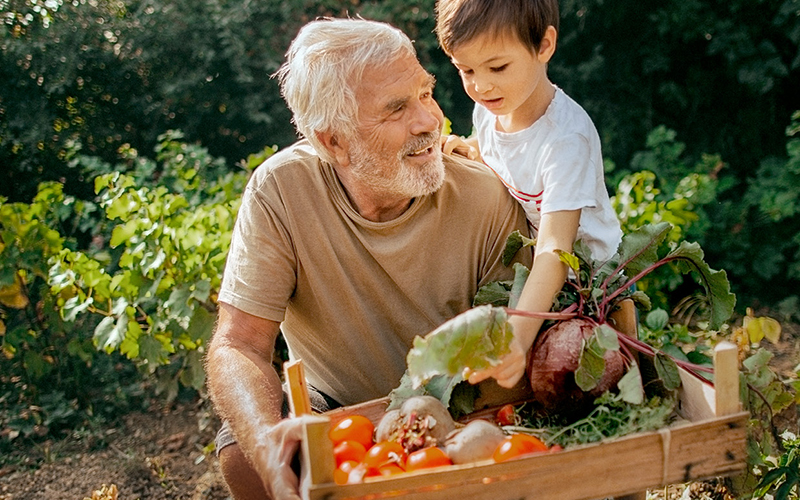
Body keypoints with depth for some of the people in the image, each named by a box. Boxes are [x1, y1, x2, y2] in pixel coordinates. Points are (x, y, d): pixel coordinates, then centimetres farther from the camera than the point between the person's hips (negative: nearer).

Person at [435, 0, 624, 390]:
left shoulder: (568, 136, -28)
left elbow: (554, 249, -37)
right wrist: (472, 156, -7)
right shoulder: (487, 110, -6)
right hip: (520, 276, 6)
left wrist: (518, 336, -51)